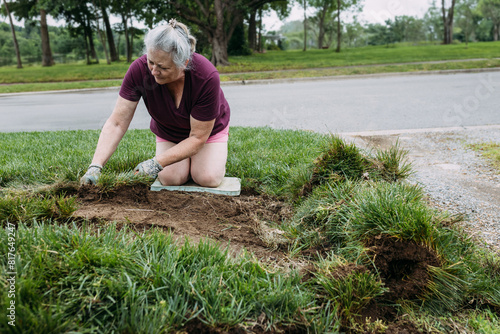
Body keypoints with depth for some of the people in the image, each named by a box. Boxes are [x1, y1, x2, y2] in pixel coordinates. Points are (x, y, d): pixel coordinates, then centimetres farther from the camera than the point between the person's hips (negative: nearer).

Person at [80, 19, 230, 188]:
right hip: (168, 132, 2)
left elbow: (198, 137, -31)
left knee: (208, 178, -19)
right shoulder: (139, 69, -31)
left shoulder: (207, 77, -38)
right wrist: (95, 166, -40)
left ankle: (218, 156, 15)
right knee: (170, 178, -17)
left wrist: (156, 163, -39)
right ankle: (187, 158, 16)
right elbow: (116, 123, -29)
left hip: (208, 128, -2)